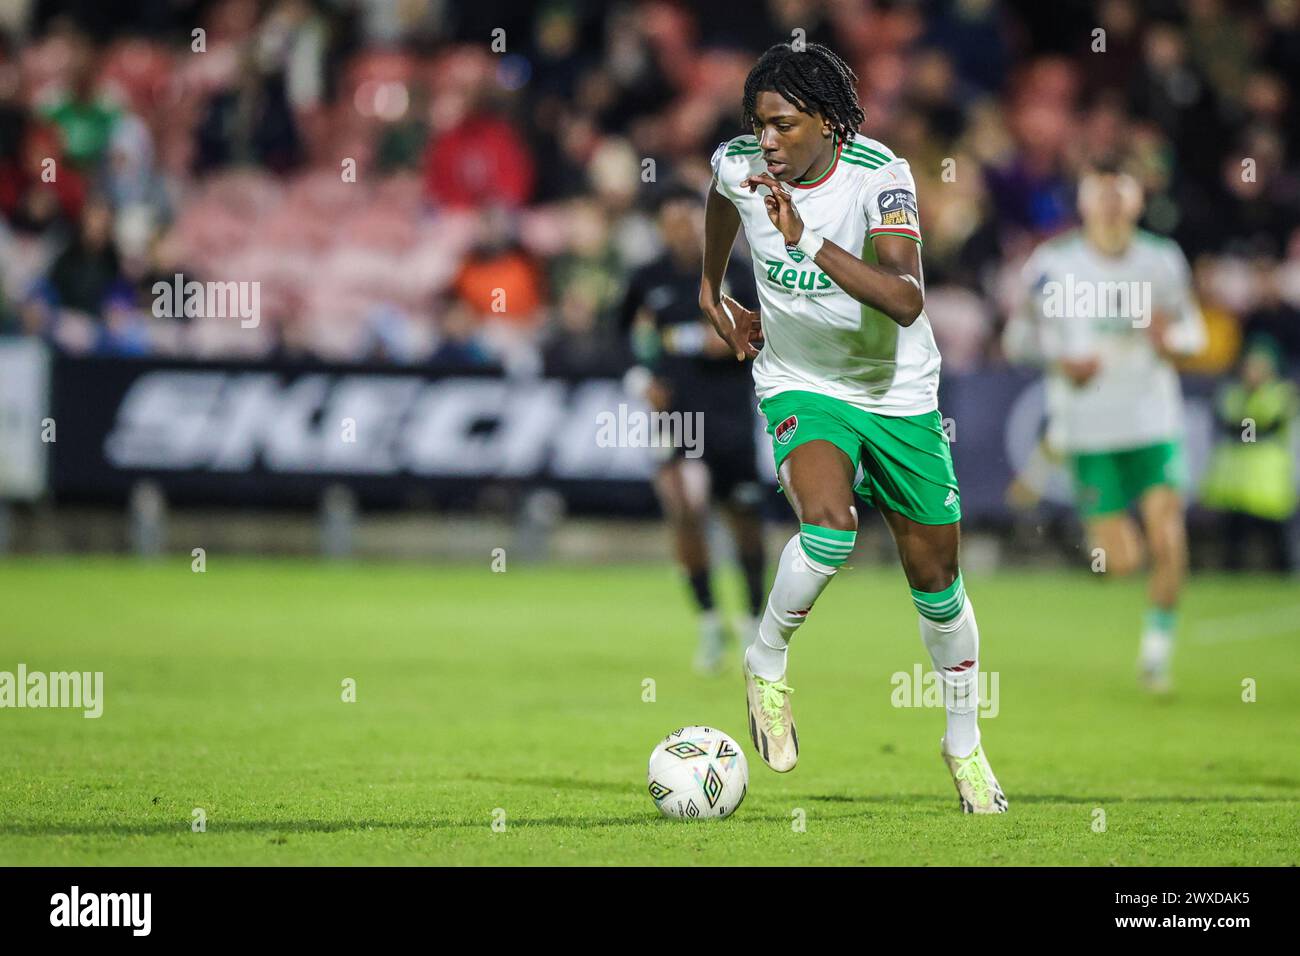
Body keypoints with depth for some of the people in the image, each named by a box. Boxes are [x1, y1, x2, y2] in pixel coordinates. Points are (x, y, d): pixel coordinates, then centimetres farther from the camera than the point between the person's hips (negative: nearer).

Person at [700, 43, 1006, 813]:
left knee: (935, 572, 7)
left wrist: (807, 239, -45)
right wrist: (712, 290, 25)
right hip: (799, 386, 1)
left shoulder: (879, 176, -24)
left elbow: (906, 300, -39)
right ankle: (767, 663, -4)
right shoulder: (739, 164, -13)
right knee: (830, 526, -30)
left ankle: (965, 742, 27)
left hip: (899, 393, 0)